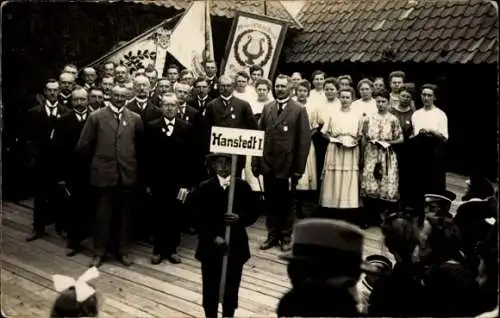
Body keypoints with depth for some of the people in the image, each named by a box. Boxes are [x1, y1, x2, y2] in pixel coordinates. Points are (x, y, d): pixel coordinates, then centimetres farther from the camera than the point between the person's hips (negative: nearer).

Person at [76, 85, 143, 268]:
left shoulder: (135, 118, 4)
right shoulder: (96, 117, -1)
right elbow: (83, 146, 1)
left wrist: (130, 158, 11)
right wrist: (98, 157, 9)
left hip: (127, 173, 2)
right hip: (104, 172, -2)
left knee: (125, 214, 11)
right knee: (103, 215, 6)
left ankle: (123, 251, 24)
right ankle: (99, 252, 20)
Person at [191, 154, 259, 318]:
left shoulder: (243, 186, 0)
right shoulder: (204, 188, -5)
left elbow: (254, 213, 3)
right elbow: (198, 219, -9)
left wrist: (240, 218, -17)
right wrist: (213, 238, -21)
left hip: (235, 247, 2)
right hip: (211, 248, -1)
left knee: (231, 290, 13)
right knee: (210, 290, 9)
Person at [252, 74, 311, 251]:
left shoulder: (299, 110, -3)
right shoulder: (267, 108, 10)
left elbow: (304, 140, -7)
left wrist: (299, 167, -11)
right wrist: (256, 162, 1)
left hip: (287, 165, -3)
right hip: (268, 164, 3)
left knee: (286, 203, 9)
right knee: (271, 202, 10)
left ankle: (285, 236, 21)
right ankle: (272, 235, 22)